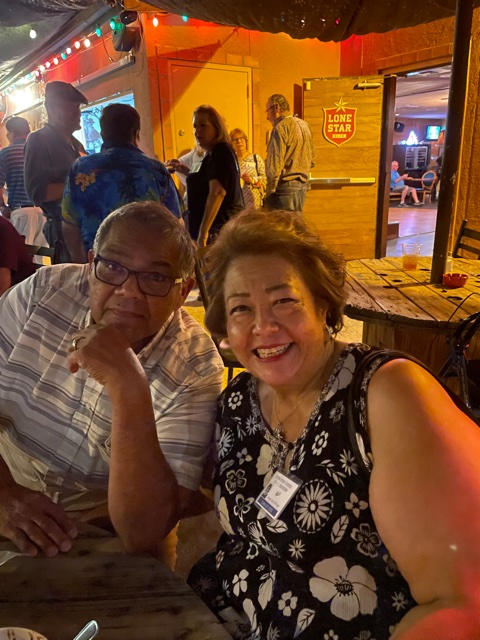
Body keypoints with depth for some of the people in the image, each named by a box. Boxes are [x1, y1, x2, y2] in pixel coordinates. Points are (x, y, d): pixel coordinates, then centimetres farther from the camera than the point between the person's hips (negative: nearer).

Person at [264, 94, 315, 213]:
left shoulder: (281, 127, -11)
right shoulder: (304, 125, 15)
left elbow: (275, 164, -16)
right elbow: (312, 161, 19)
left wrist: (269, 191, -12)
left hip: (286, 185, -9)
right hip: (303, 185, 9)